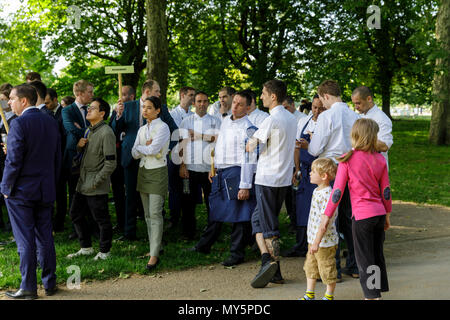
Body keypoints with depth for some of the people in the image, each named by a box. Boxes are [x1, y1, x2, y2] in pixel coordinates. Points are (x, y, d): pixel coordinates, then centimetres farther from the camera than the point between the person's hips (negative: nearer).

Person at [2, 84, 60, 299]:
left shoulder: (19, 123, -15)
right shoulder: (51, 122, 7)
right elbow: (57, 158, 12)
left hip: (21, 191, -6)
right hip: (46, 191, 6)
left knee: (25, 241, 0)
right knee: (45, 238, 12)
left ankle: (28, 288, 5)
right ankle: (49, 283, 18)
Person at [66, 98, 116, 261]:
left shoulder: (106, 133, -15)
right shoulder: (89, 130, 12)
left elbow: (111, 163, -19)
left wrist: (95, 182, -17)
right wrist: (79, 146, 0)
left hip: (97, 186, -9)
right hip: (83, 183, 9)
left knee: (101, 219, 2)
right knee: (75, 214, 15)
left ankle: (104, 252, 17)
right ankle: (86, 248, 29)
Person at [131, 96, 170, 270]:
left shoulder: (163, 127, -8)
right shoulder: (142, 129, 13)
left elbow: (153, 149, -20)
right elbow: (134, 153, 6)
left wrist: (140, 148, -2)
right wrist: (147, 147, -12)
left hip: (157, 172, -7)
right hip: (143, 171, 7)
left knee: (155, 214, -11)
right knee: (148, 214, 10)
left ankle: (154, 255, -11)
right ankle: (154, 247, 19)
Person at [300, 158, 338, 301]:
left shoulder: (327, 195, -24)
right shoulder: (316, 191, 7)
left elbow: (325, 222, -27)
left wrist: (317, 242, -26)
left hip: (325, 241, -9)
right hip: (313, 239, 9)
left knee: (327, 270, 7)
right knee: (310, 267, 17)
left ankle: (329, 296, 23)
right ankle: (309, 295, 29)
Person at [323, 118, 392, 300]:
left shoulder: (348, 160, -9)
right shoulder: (380, 159, 1)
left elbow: (337, 191, -9)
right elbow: (386, 191, 7)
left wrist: (326, 216, -2)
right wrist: (387, 215, 18)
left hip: (362, 216, -5)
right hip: (379, 213, 5)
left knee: (364, 261, 3)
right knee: (377, 256, 18)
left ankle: (372, 295, 3)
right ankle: (379, 290, 30)